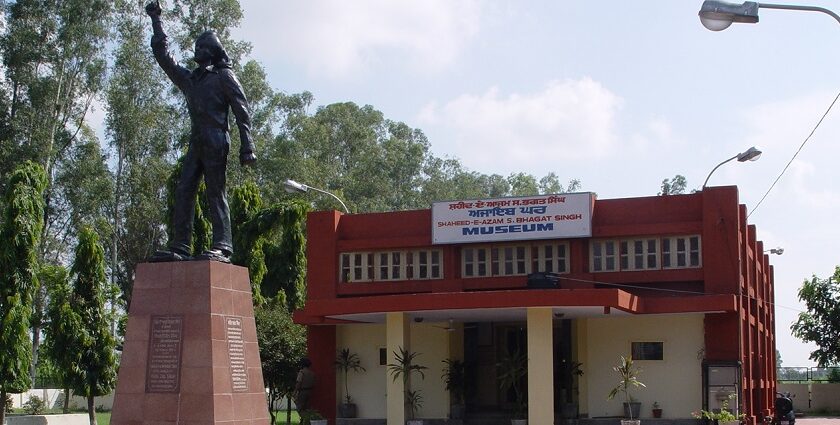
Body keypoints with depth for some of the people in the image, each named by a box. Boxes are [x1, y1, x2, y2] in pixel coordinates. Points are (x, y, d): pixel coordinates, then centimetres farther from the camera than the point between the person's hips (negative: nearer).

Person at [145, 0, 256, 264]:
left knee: (215, 193, -13)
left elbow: (242, 111, -1)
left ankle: (222, 248, -18)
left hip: (215, 142, -7)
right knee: (183, 192, -2)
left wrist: (246, 147, -11)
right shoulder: (189, 79, 25)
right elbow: (162, 55, 32)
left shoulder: (224, 75, 6)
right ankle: (180, 247, -4)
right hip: (196, 143, 7)